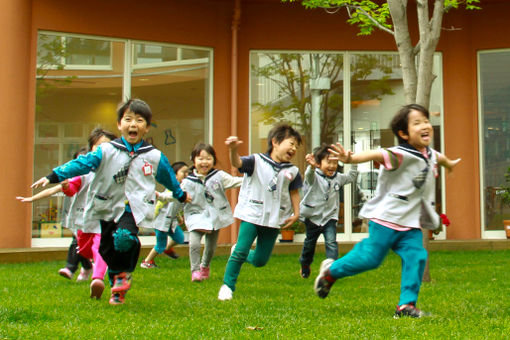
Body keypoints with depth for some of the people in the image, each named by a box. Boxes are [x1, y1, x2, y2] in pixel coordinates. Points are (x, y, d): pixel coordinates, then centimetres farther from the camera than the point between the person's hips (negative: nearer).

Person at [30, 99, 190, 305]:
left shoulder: (155, 157, 2)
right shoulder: (106, 151, -1)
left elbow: (168, 177, 19)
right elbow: (82, 164, -6)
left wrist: (181, 195, 32)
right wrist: (52, 177, -14)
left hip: (135, 208, -2)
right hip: (109, 207, 2)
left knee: (124, 237, -29)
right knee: (107, 249, 9)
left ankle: (124, 272, 1)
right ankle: (117, 288, 31)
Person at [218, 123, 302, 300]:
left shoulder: (292, 171, 7)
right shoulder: (256, 161, -5)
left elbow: (294, 193, 17)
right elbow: (237, 163, -21)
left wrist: (296, 214, 8)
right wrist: (233, 150, -42)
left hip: (274, 220, 4)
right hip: (252, 215, -4)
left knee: (260, 260, 6)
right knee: (241, 251, -10)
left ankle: (239, 253, 37)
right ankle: (227, 286, 6)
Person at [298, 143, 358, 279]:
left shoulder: (338, 178, 2)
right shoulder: (314, 176, -15)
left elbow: (351, 177, 19)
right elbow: (309, 175, -40)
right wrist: (312, 166, -64)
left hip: (330, 217, 2)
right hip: (312, 217, -2)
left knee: (331, 243, -15)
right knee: (309, 243, 16)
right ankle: (305, 265, 40)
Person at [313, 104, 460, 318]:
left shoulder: (429, 155, 10)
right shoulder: (401, 155, -19)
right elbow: (377, 155, -37)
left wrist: (448, 163, 58)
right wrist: (351, 158, -55)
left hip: (411, 223, 8)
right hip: (385, 218, -7)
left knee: (416, 257, -6)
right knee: (370, 257, -2)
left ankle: (406, 305, 3)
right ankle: (330, 271, 21)